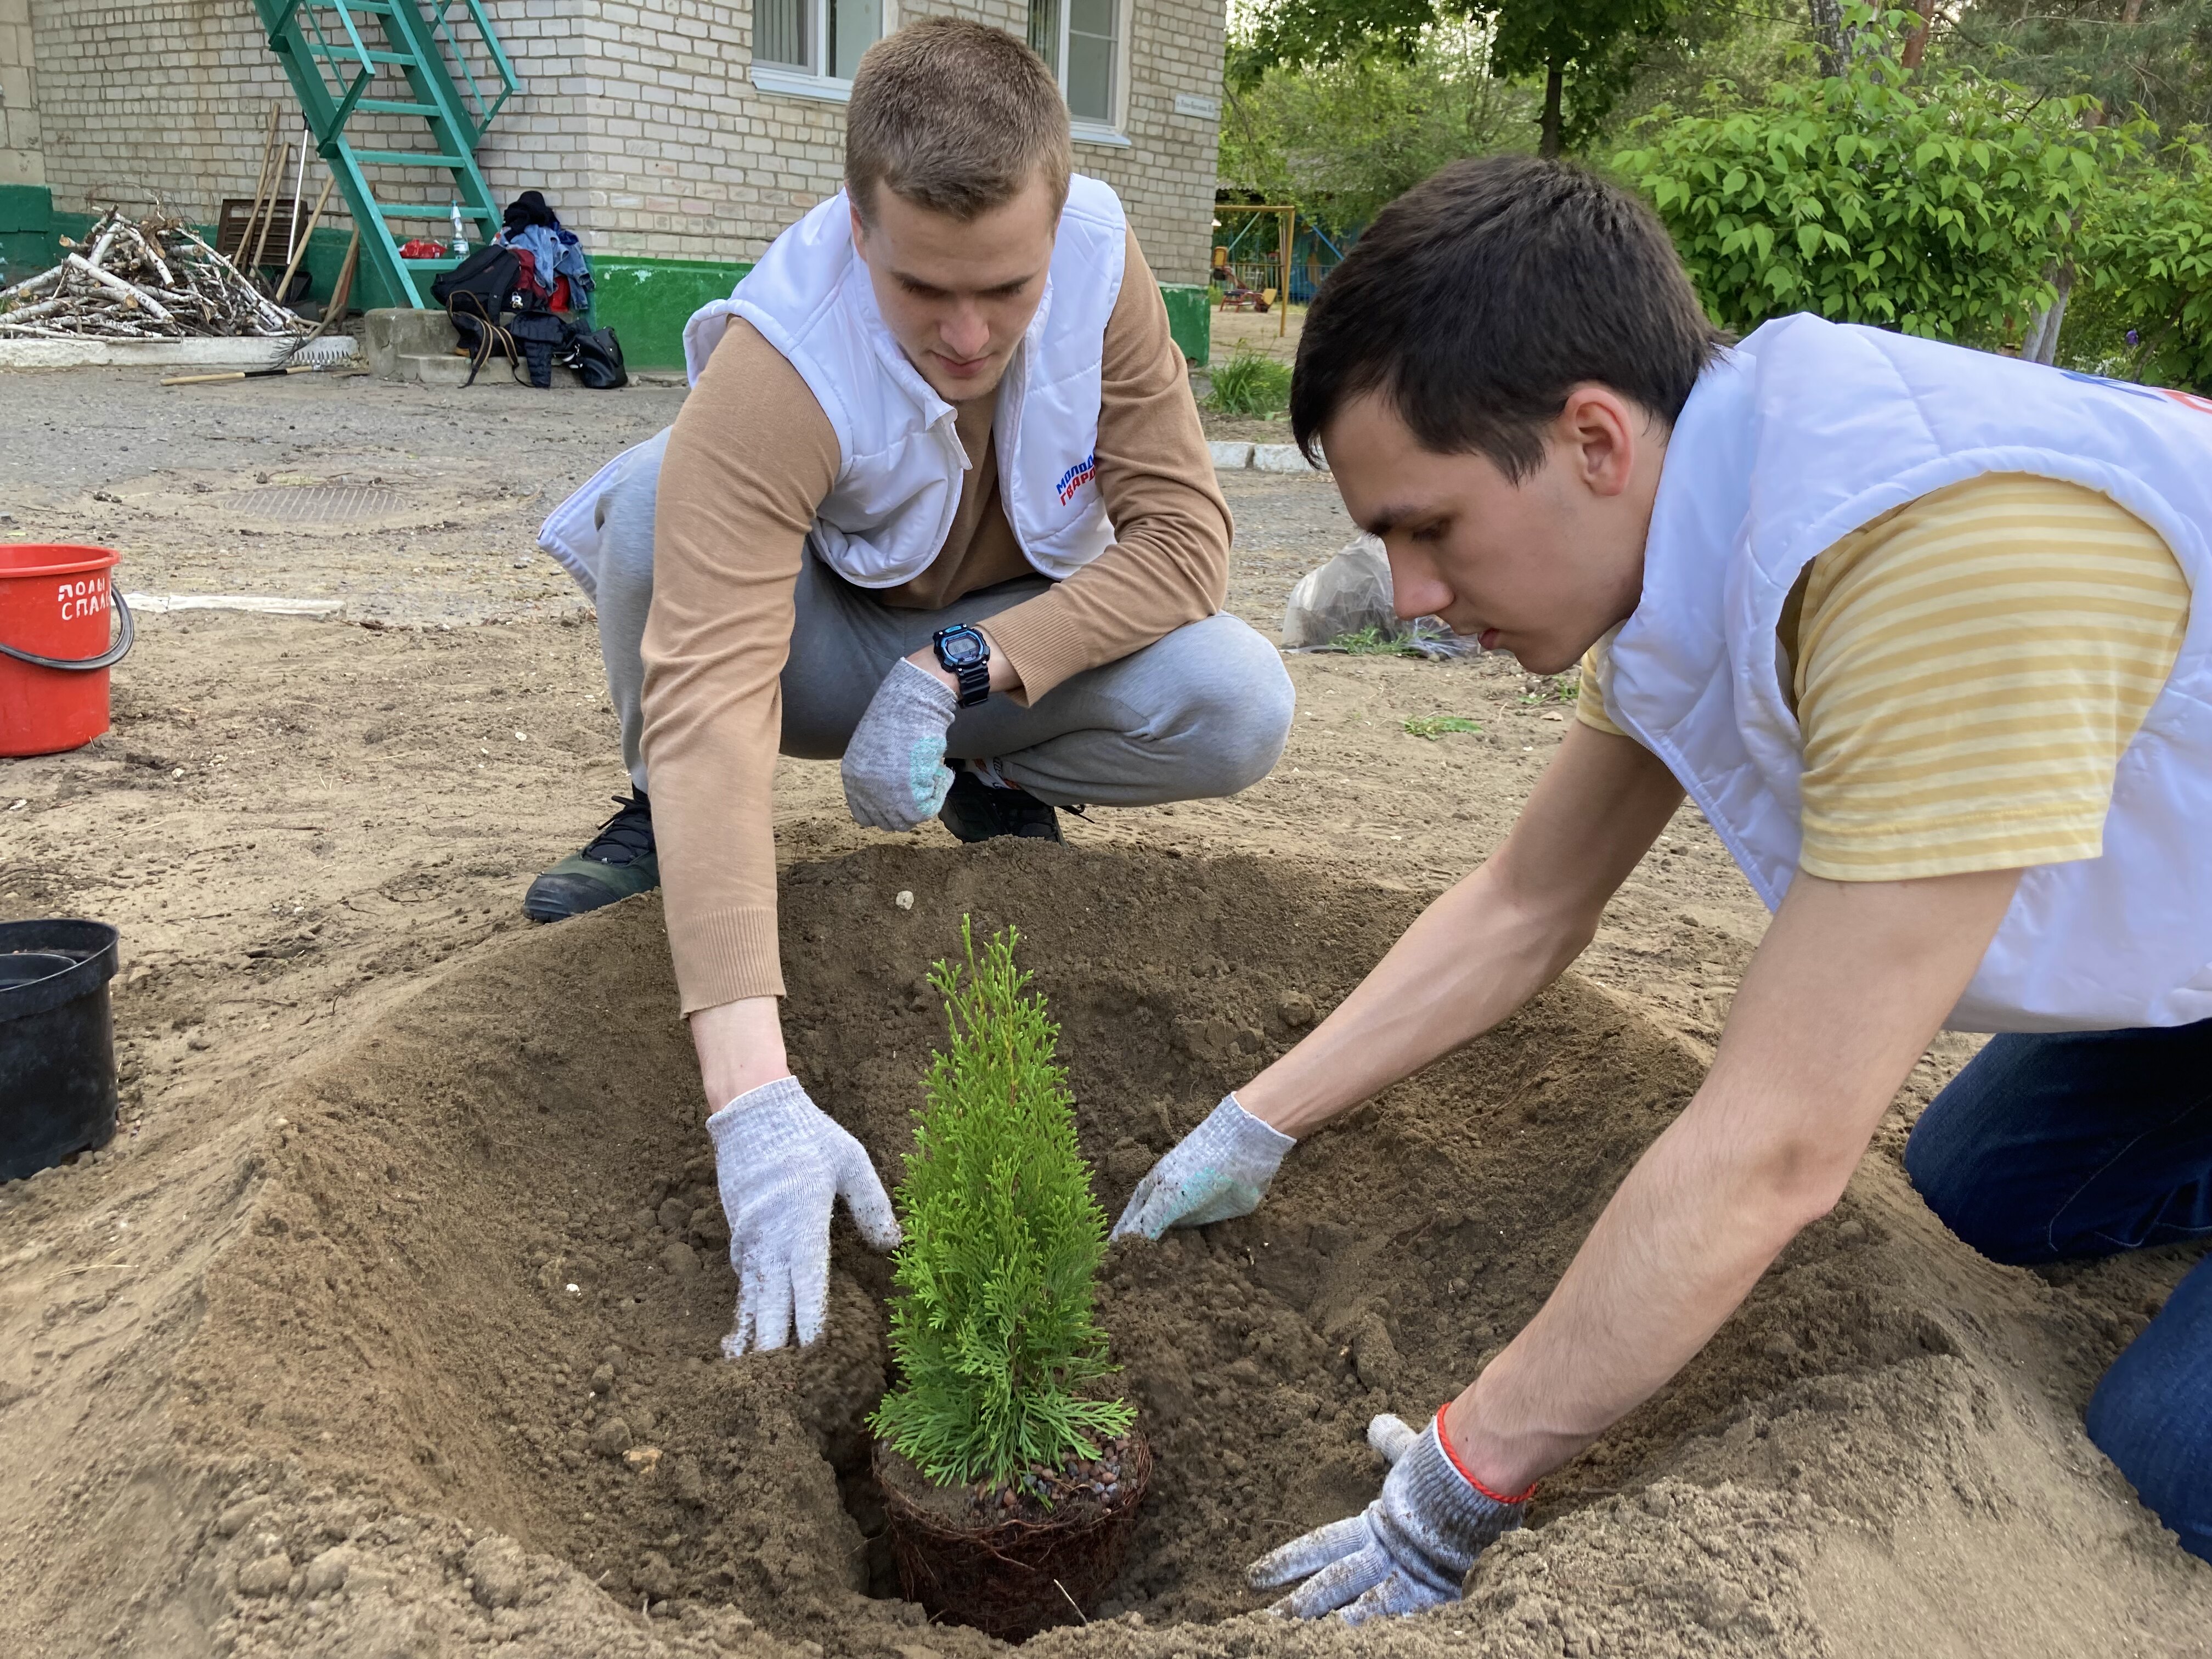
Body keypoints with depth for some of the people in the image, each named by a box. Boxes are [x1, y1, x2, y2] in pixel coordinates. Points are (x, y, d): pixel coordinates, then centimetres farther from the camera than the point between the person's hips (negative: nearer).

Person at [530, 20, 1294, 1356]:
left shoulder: (1102, 261, -22)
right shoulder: (774, 367, -35)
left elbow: (1184, 532, -20)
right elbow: (711, 702, -45)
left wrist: (962, 671, -35)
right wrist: (754, 1096, -53)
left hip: (1017, 641, 3)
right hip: (825, 644, -2)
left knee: (1242, 709, -27)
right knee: (654, 504, -34)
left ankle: (1002, 786, 5)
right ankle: (665, 824, -5)